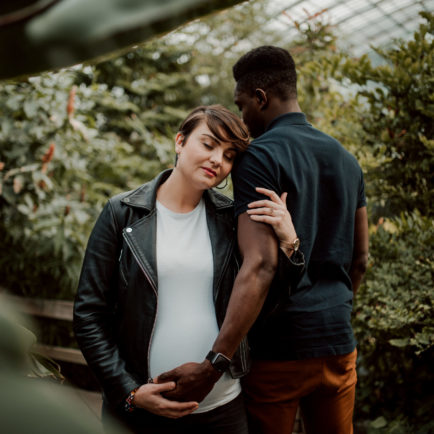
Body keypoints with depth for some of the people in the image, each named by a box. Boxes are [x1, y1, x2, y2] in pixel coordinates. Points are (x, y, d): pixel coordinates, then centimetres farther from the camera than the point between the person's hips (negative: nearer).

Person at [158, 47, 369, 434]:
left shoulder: (258, 157, -14)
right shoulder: (346, 159, 9)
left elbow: (260, 266, -26)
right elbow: (359, 259, 14)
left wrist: (214, 364, -29)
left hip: (277, 348, -6)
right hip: (338, 343, 7)